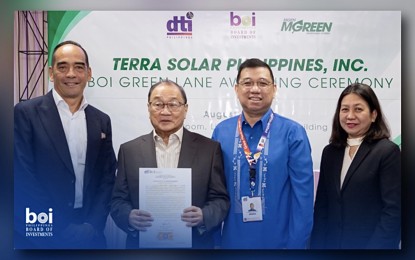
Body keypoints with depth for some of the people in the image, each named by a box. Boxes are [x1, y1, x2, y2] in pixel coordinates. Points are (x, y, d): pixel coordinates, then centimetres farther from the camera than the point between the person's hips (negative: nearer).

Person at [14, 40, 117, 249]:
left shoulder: (101, 121, 7)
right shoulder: (25, 113, -6)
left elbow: (107, 178, 6)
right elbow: (22, 179, -11)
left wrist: (92, 227, -7)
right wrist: (62, 231, -14)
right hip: (38, 237, -3)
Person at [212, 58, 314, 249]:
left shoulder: (293, 132, -9)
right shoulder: (221, 132, -1)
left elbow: (302, 194, -8)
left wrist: (296, 243, -9)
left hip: (278, 240, -2)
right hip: (232, 240, 2)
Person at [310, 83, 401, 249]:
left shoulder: (388, 151, -10)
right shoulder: (330, 152, 6)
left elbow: (393, 211, -14)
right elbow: (321, 206, 6)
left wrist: (374, 247, -18)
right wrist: (317, 245, 0)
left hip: (369, 244, -5)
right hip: (332, 243, 5)